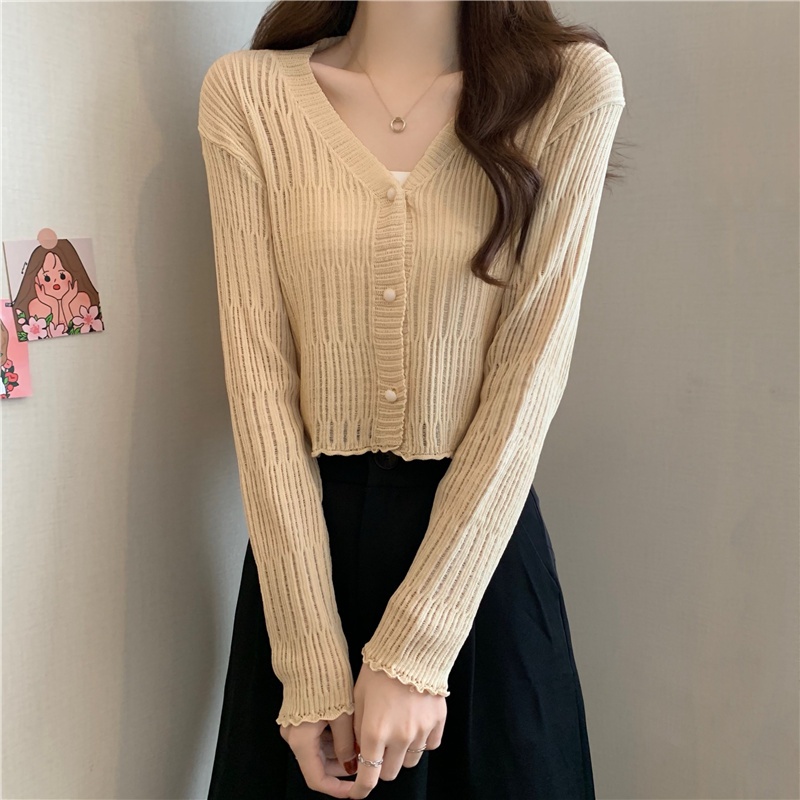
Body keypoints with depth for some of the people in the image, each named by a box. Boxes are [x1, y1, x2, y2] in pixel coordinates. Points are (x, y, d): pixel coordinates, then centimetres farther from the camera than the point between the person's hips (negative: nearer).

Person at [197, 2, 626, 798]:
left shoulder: (572, 85, -7)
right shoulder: (245, 93, -5)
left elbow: (530, 374, -12)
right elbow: (259, 375, -10)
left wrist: (415, 648, -14)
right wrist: (314, 665, -14)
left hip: (483, 534, 0)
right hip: (305, 539, 1)